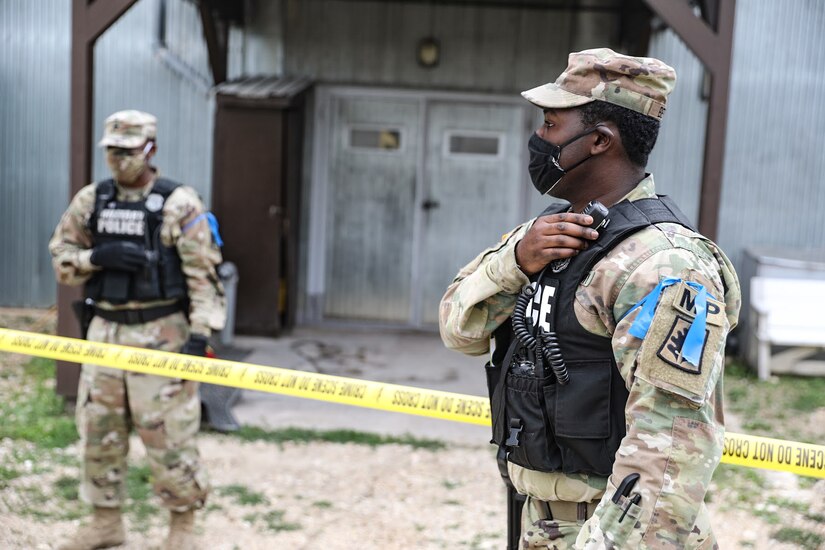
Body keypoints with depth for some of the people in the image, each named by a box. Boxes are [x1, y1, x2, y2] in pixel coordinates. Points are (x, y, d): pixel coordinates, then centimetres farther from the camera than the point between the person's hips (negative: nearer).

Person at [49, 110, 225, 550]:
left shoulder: (179, 204, -8)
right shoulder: (90, 201, 7)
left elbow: (202, 274, -11)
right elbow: (61, 258, 9)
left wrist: (200, 333, -18)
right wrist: (98, 256, -11)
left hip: (160, 334, -5)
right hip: (105, 330, 5)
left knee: (167, 432, -2)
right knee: (98, 430, 11)